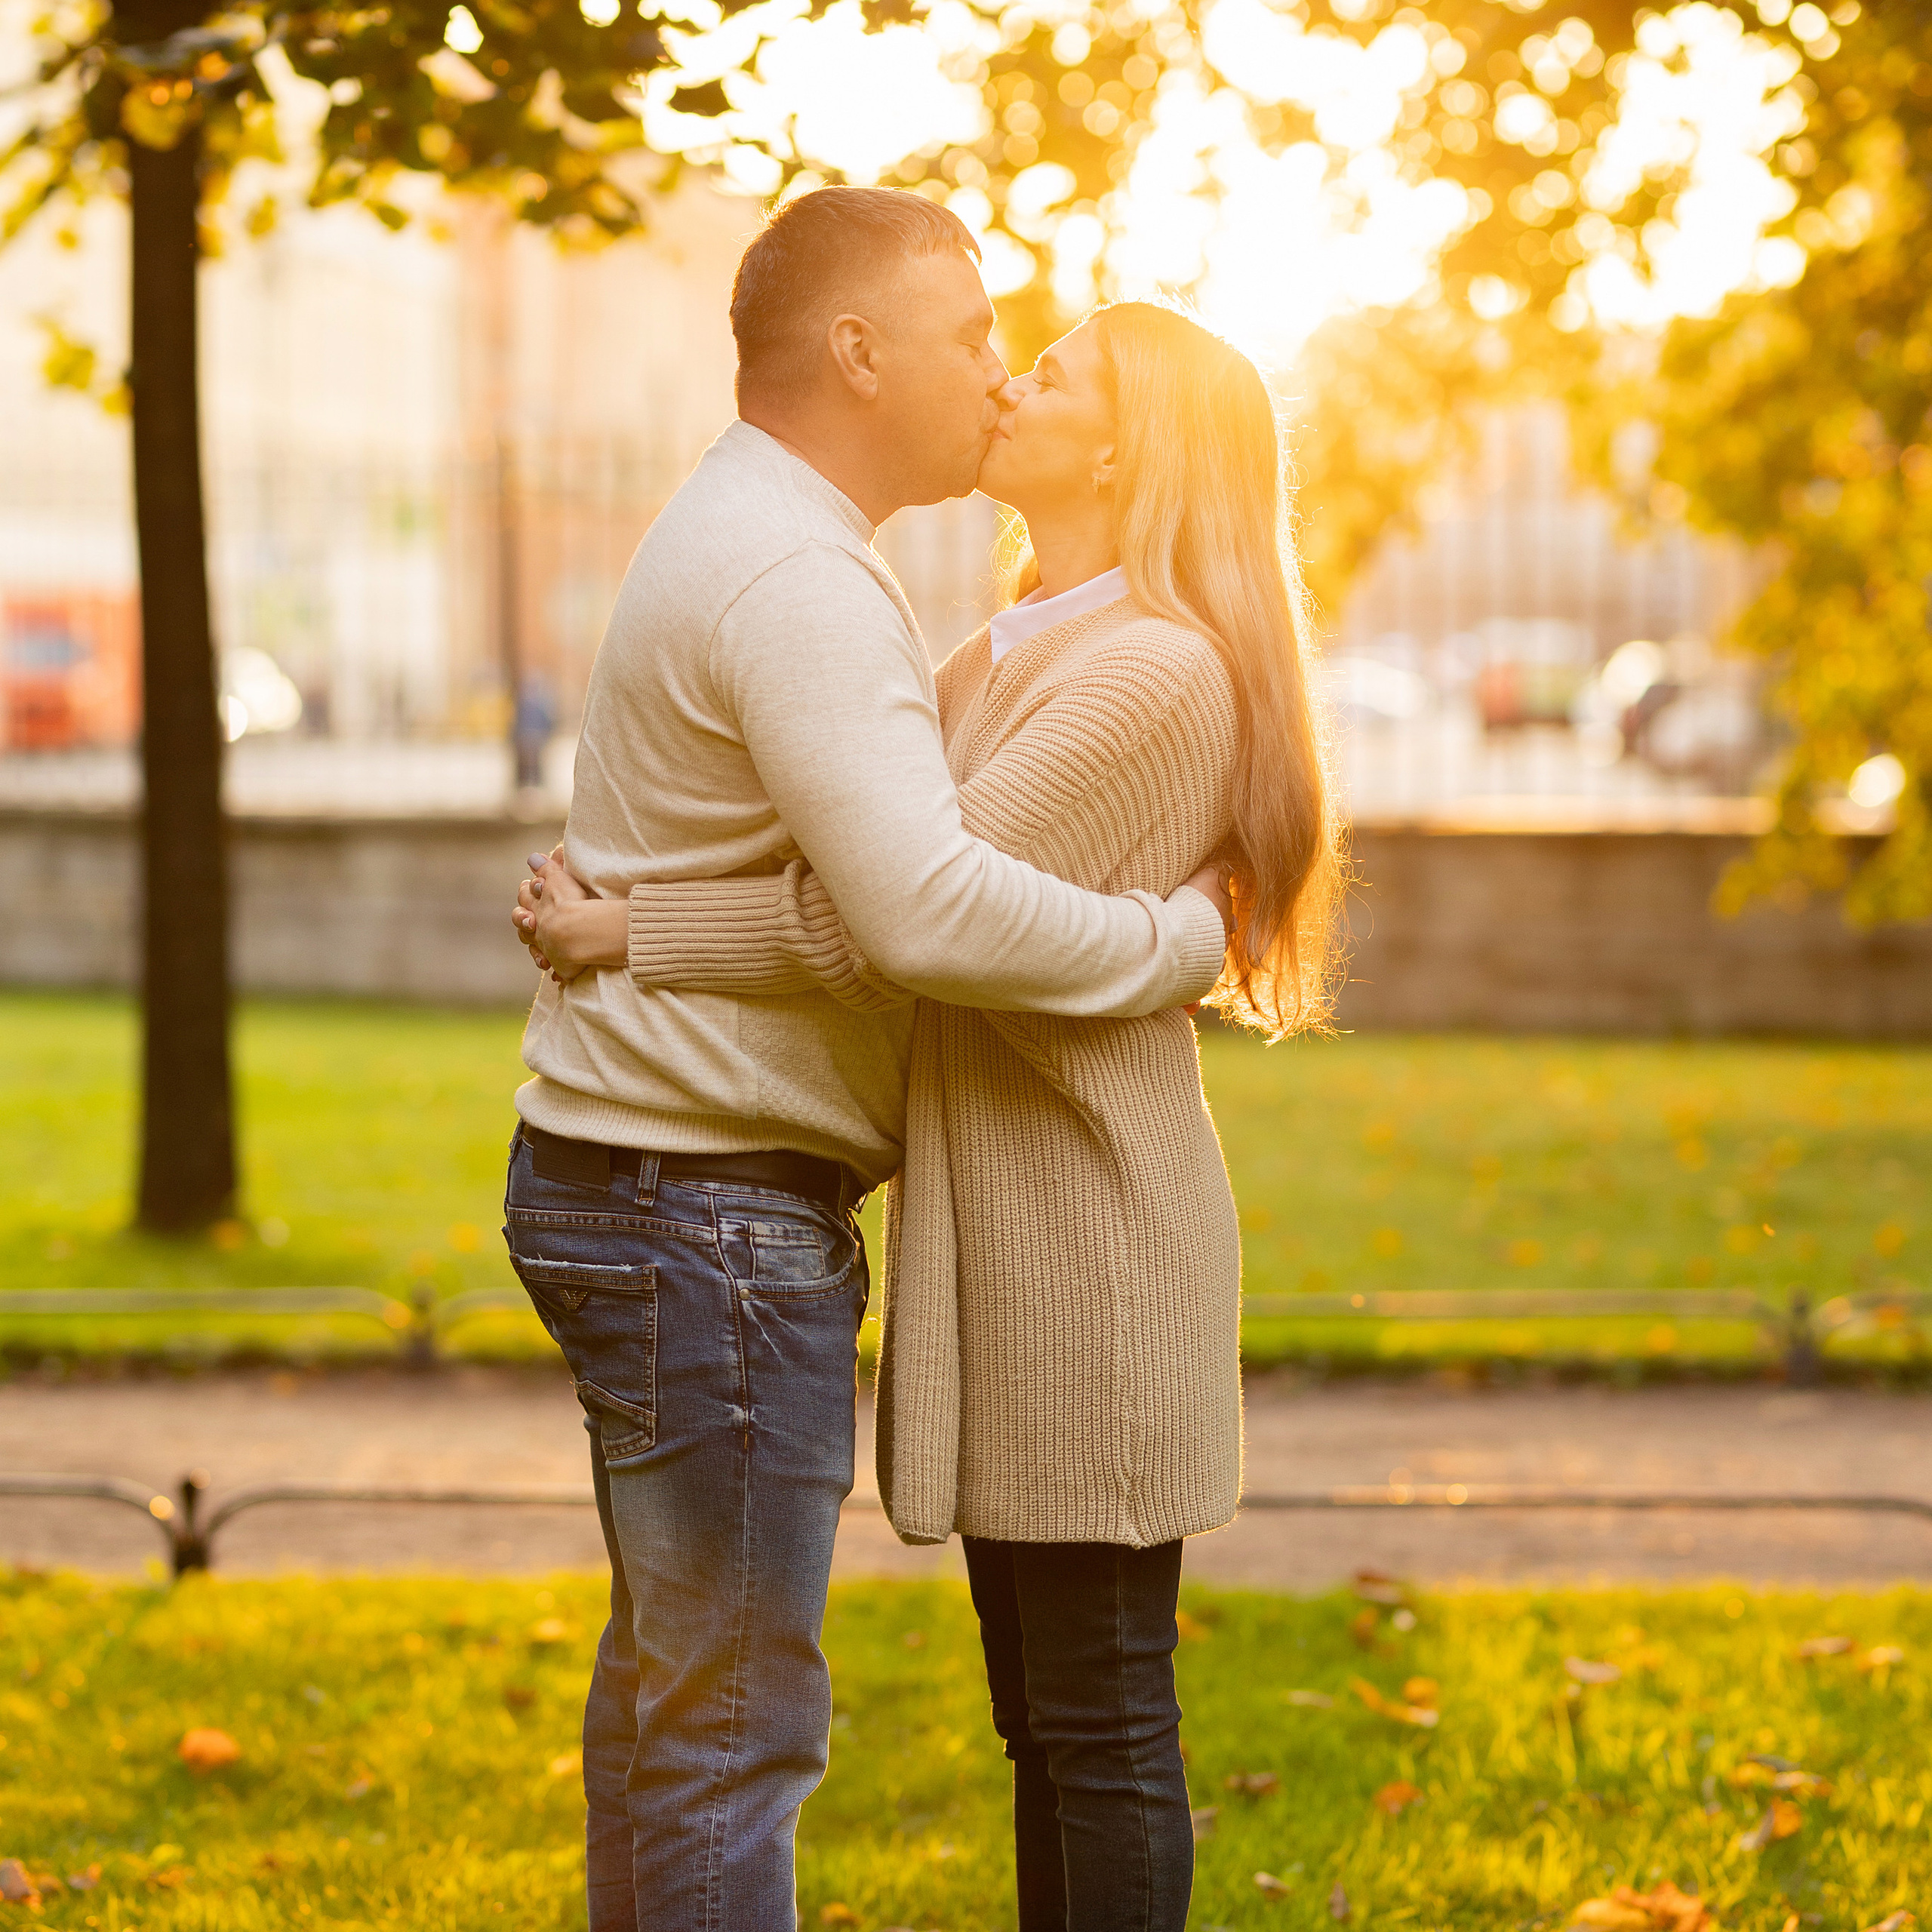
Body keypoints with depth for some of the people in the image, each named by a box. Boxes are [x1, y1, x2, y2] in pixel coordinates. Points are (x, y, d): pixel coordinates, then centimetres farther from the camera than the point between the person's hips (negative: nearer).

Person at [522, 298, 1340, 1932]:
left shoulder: (1153, 672, -15)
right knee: (1042, 1717, 15)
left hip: (1090, 1243, -10)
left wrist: (621, 933, -15)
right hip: (1000, 1244, 10)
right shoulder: (1007, 660, 16)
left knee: (1102, 1718, -2)